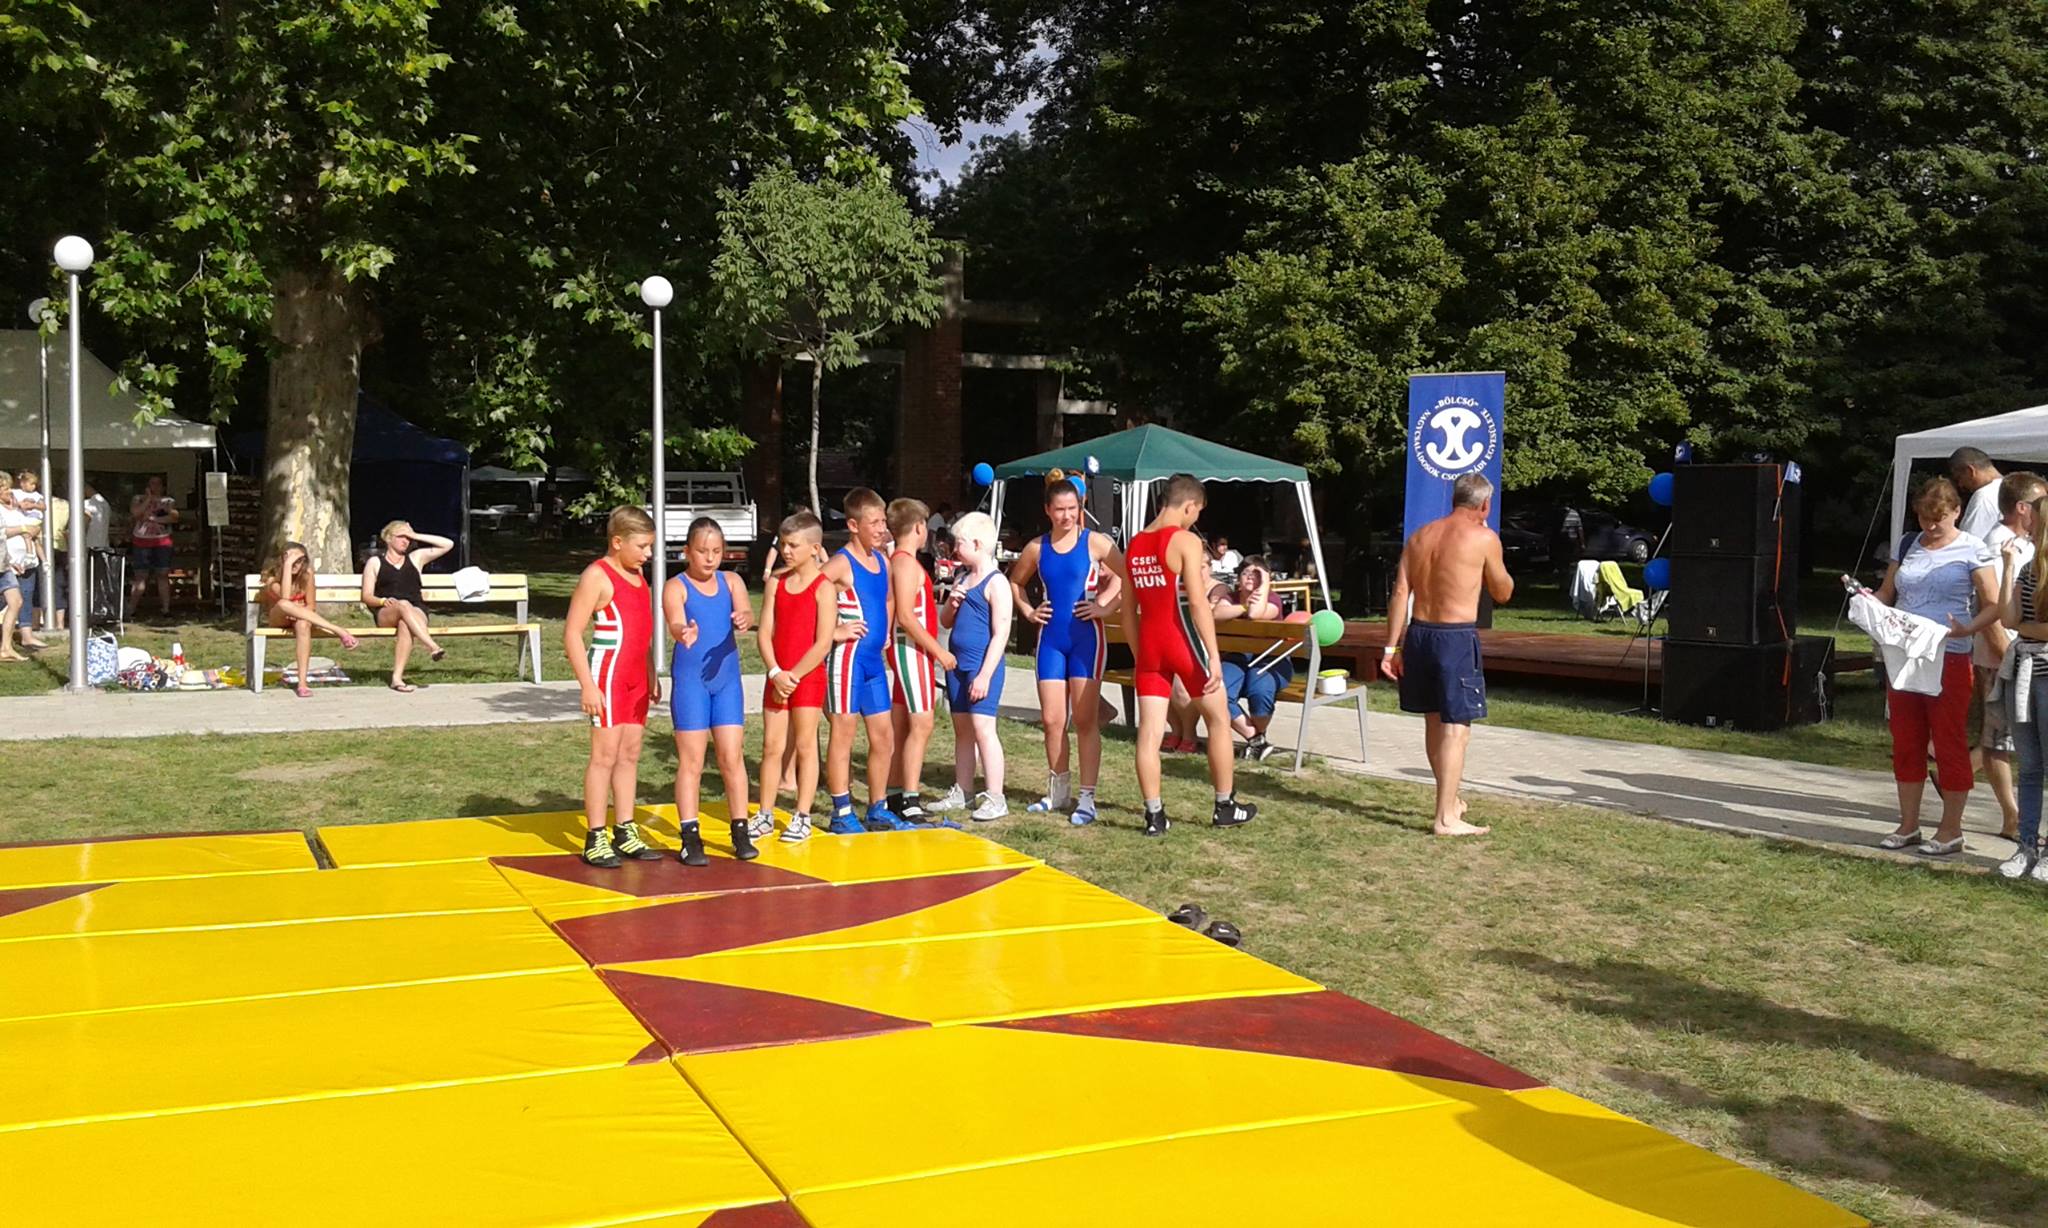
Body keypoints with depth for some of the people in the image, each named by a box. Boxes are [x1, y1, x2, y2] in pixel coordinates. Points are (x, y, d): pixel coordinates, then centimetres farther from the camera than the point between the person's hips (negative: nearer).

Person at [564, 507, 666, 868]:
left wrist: (651, 673, 18)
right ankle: (595, 839, 2)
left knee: (630, 754, 10)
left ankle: (626, 833, 17)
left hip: (636, 677, 8)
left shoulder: (637, 575, 14)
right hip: (608, 674, -8)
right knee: (605, 755, -4)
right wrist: (588, 685, -18)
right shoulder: (597, 576, -11)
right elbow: (572, 633, -15)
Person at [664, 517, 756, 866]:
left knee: (732, 756, 5)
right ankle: (690, 838, 6)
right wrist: (684, 633, -48)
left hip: (727, 679, 3)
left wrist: (744, 620, -37)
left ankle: (741, 833, 15)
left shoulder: (731, 581, 5)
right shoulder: (676, 587, -6)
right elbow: (675, 623, -24)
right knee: (691, 759, 0)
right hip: (690, 680, -3)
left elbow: (746, 611, -12)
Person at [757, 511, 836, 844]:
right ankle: (765, 814, 17)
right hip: (777, 677, 5)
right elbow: (765, 633, 2)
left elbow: (823, 643, -13)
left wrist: (794, 676, -14)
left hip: (808, 676, -5)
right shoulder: (775, 582, 7)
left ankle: (802, 818, 10)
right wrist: (776, 673, -11)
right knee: (772, 746, 8)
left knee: (804, 746, 2)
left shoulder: (823, 588, -8)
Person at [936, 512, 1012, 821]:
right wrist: (952, 604, -1)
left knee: (983, 728, -10)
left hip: (982, 667, -8)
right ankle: (963, 791, 21)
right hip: (957, 664, 8)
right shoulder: (962, 580, 14)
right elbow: (946, 623, 21)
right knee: (962, 729, 13)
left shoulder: (995, 583, -11)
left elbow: (1001, 633, -15)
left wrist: (985, 674, -19)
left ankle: (995, 798, -7)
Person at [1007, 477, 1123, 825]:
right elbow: (1015, 581, 23)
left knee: (1085, 720, -1)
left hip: (1086, 636, -4)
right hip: (1050, 636, 4)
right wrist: (1028, 611, 10)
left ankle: (1086, 797, 4)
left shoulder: (1095, 542, -5)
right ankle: (1058, 790, 23)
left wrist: (1105, 606, -11)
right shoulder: (1037, 547, 7)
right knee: (1051, 719, 6)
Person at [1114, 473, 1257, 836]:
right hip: (1183, 640, -6)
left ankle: (1154, 814, 5)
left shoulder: (1134, 545, 10)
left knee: (1149, 731, 4)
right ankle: (1225, 806, 18)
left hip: (1149, 643, 6)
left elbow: (1128, 611, 13)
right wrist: (1214, 656, -16)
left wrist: (1138, 656, 20)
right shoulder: (1186, 541, -10)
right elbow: (1198, 602, -17)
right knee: (1218, 721, 11)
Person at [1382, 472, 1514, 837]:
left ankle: (1450, 798, 37)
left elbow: (1400, 594, 4)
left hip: (1419, 633, 6)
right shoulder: (1483, 538, -7)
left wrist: (1392, 647, 6)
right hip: (1457, 639, -6)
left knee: (1434, 721, 19)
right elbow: (1503, 593, 5)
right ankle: (1446, 818, -4)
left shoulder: (1419, 536, 9)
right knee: (1456, 727, -2)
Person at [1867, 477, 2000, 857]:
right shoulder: (1906, 545, 11)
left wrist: (1968, 629, -23)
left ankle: (1951, 830, 10)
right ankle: (1908, 826, 19)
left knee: (1950, 743, 1)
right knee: (1906, 743, 9)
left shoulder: (1972, 551, -3)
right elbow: (1886, 593, 16)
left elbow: (1993, 607, -4)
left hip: (1949, 659, -5)